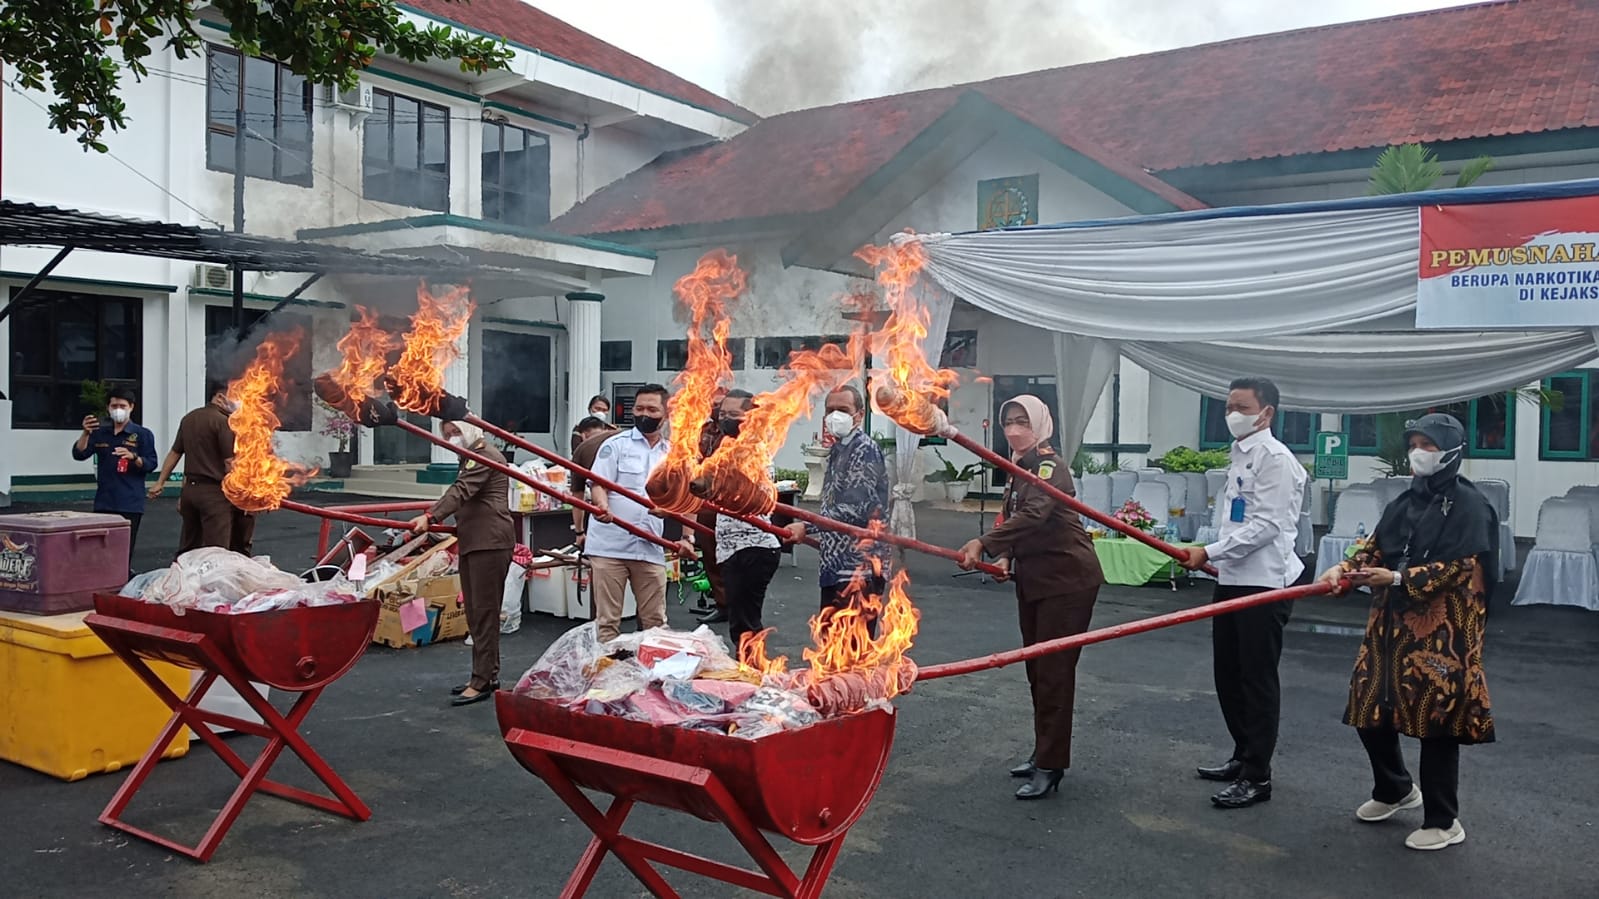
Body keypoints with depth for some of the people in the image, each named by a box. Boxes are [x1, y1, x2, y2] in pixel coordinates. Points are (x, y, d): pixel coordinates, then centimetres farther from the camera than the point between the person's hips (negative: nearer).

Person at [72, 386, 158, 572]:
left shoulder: (142, 434, 0)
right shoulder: (99, 433, 12)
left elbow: (151, 464, -4)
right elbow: (79, 454, 3)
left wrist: (133, 457, -23)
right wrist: (85, 433, -13)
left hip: (130, 503, -4)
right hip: (104, 502, 4)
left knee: (125, 550, -3)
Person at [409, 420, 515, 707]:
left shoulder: (485, 456, -11)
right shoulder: (470, 459, 21)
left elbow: (461, 491, -24)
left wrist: (430, 517, -34)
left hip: (491, 541, -10)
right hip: (472, 541, 10)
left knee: (484, 611, -8)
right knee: (474, 611, 12)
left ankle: (482, 682, -5)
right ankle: (488, 675, 19)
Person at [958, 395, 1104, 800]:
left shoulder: (1049, 464, -16)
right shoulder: (1018, 468, 11)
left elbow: (1034, 515, -32)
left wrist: (983, 544, -38)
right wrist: (1007, 558, -4)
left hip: (1068, 580, -9)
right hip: (1033, 580, 9)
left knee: (1054, 670, -6)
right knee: (1036, 667, 14)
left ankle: (1051, 766, 1)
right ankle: (1043, 753, 26)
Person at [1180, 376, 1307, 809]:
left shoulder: (1275, 457, -13)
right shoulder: (1240, 455, 15)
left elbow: (1266, 525, -20)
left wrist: (1209, 552, -19)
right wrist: (1214, 558, 15)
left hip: (1262, 583, -9)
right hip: (1233, 579, 9)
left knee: (1257, 679, -1)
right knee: (1229, 674, 16)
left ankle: (1257, 776, 8)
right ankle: (1243, 755, 31)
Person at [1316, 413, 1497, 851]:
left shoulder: (1469, 505, -8)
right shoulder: (1405, 502, 13)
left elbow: (1459, 567, -15)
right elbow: (1375, 549, 13)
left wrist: (1400, 579, -19)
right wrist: (1343, 568, -6)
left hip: (1442, 632, -7)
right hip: (1391, 623, 8)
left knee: (1437, 718, -2)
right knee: (1370, 708, 11)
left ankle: (1442, 821, 14)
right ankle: (1395, 789, 36)